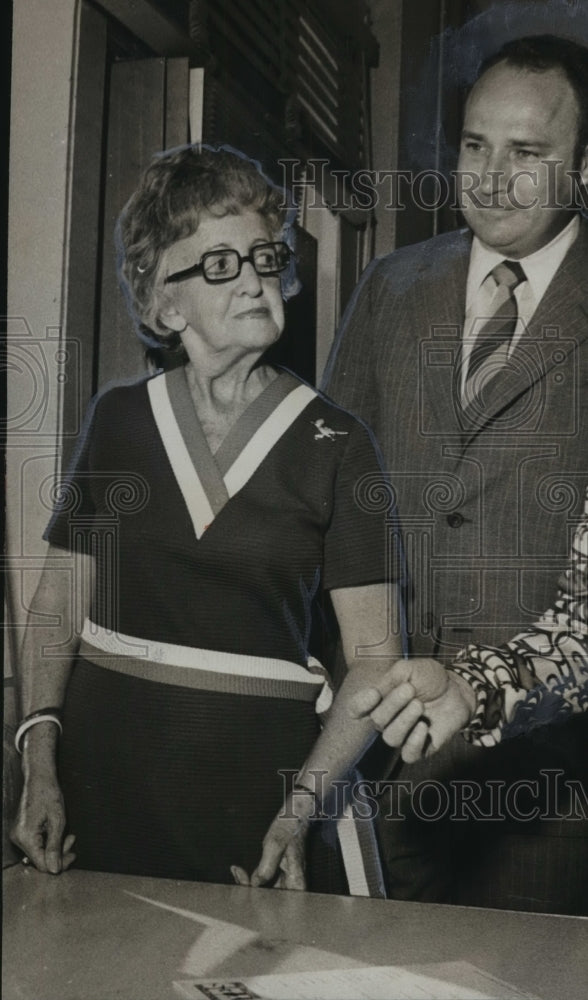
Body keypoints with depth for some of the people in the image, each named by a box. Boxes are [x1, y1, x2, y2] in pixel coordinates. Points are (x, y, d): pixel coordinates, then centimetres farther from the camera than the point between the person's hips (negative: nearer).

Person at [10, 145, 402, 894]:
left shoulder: (335, 445, -4)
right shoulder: (119, 418, 5)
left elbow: (375, 658, -6)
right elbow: (59, 605, 7)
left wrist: (299, 808, -16)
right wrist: (39, 766, -3)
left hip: (257, 765, -2)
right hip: (103, 761, 2)